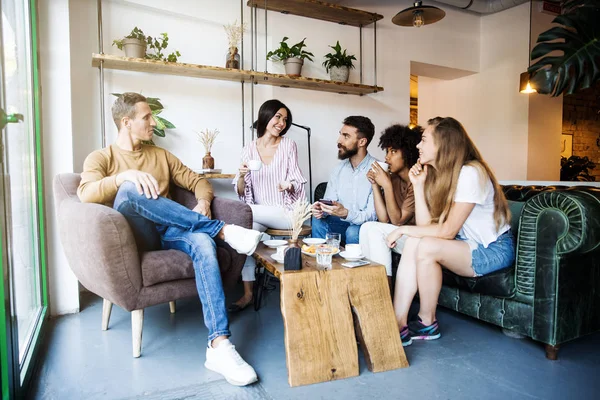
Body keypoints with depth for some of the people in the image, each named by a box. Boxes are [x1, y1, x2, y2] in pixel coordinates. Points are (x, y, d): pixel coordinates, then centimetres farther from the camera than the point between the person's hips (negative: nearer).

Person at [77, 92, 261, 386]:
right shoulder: (100, 158, 10)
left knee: (203, 241, -32)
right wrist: (124, 176, -28)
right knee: (129, 191, -34)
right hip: (132, 237, -3)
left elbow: (197, 180, 19)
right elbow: (85, 194, -10)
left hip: (169, 233, 3)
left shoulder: (161, 155, 24)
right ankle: (222, 230, -28)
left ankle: (219, 345, -38)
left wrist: (203, 202, -4)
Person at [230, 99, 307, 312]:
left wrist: (289, 186, -22)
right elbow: (241, 193, 4)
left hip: (286, 212, -2)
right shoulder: (249, 148, 6)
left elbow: (297, 184, 1)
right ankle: (248, 292, -18)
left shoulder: (289, 145, 1)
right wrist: (241, 176, -17)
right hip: (258, 213, 3)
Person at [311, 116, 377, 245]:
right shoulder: (339, 169, 5)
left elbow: (372, 215, -18)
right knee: (318, 221, -22)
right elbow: (329, 202, 4)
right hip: (342, 223, 5)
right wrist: (320, 210, -20)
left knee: (353, 231, -34)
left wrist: (345, 213, -36)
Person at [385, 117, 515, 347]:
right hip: (467, 245, 7)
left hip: (494, 250, -7)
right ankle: (398, 324, -20)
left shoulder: (470, 173, -20)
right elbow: (426, 226, -6)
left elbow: (448, 231, -23)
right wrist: (418, 185, -11)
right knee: (413, 242, -18)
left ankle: (427, 323, -8)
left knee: (426, 247, -29)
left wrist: (404, 230, -18)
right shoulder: (436, 175, 5)